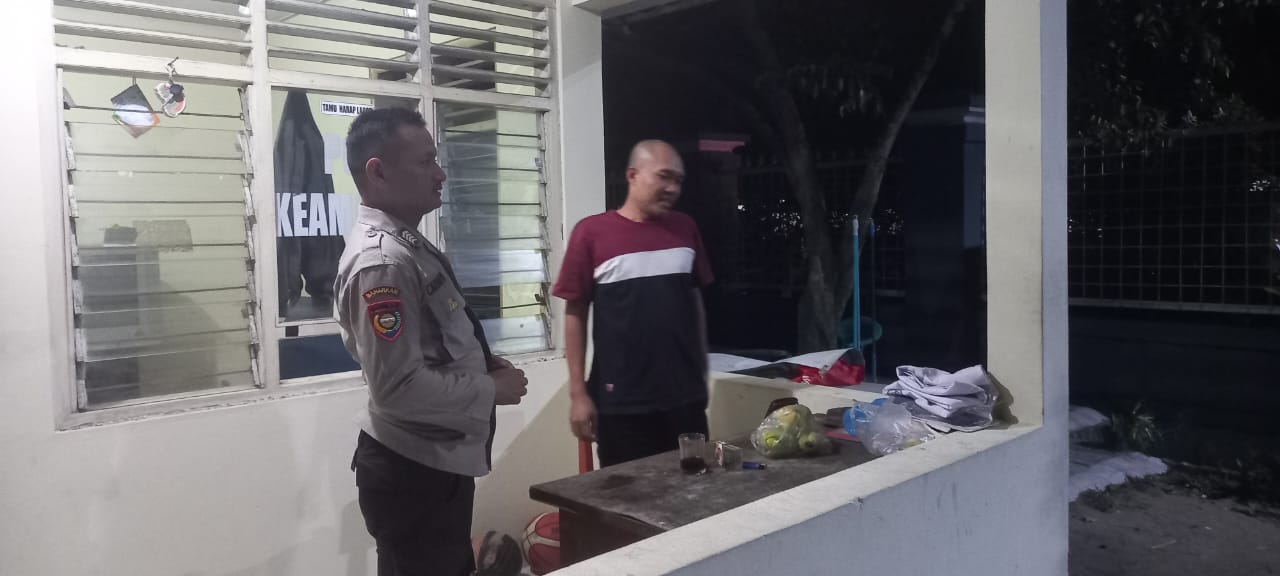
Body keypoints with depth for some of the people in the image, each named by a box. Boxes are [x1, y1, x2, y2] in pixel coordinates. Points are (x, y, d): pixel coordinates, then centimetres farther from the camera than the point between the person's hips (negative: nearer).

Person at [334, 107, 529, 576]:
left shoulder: (407, 244, 8)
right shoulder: (382, 261, -23)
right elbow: (398, 387, -28)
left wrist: (483, 363, 3)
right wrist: (492, 389, -16)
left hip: (437, 461, 10)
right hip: (412, 471, -9)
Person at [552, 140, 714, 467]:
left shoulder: (684, 229, 6)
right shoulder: (592, 232, -7)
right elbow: (575, 313, -4)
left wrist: (702, 373, 13)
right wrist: (578, 393, -5)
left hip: (685, 396, 4)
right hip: (622, 402, -4)